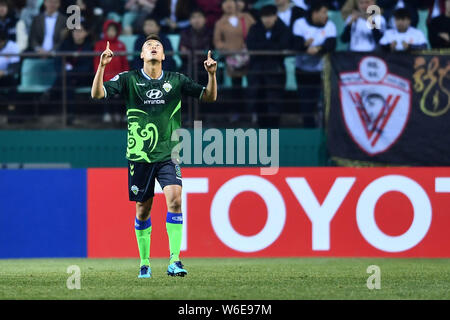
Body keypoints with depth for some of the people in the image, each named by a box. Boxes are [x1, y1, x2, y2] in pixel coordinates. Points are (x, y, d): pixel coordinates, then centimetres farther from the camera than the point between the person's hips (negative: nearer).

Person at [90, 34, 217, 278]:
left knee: (174, 199, -19)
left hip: (168, 154, 0)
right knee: (143, 209, 5)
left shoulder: (176, 81, 5)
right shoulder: (128, 80, 2)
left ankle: (174, 261, -19)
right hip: (139, 155, 0)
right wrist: (102, 67, -20)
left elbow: (209, 97, 8)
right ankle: (144, 262, 21)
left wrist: (212, 75, -11)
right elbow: (97, 94, -6)